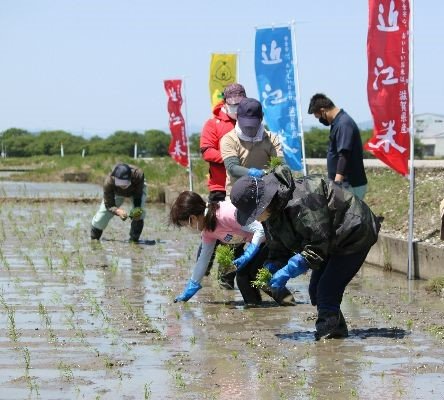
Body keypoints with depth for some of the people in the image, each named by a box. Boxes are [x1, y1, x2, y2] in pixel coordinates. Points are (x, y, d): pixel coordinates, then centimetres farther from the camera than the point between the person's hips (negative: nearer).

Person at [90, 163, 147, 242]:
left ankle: (134, 239, -9)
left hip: (137, 189, -1)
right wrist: (118, 211, -55)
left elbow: (138, 196, -30)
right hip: (117, 192, 1)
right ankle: (94, 238, 23)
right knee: (102, 214, -3)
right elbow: (109, 205, -34)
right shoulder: (109, 182, -44)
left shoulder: (138, 175, -46)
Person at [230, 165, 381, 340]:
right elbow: (278, 251, 5)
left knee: (326, 290, -18)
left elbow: (318, 245, -33)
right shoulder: (271, 213, -3)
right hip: (333, 243, 10)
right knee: (316, 290, 8)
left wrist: (287, 272, -33)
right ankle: (337, 331, 23)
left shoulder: (301, 200, -36)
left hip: (354, 235, -10)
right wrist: (269, 272, -16)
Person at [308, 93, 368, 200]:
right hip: (346, 184, 10)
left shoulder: (344, 124, -19)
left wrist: (336, 184, -33)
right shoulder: (338, 122, 12)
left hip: (350, 185, -10)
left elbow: (344, 156, -27)